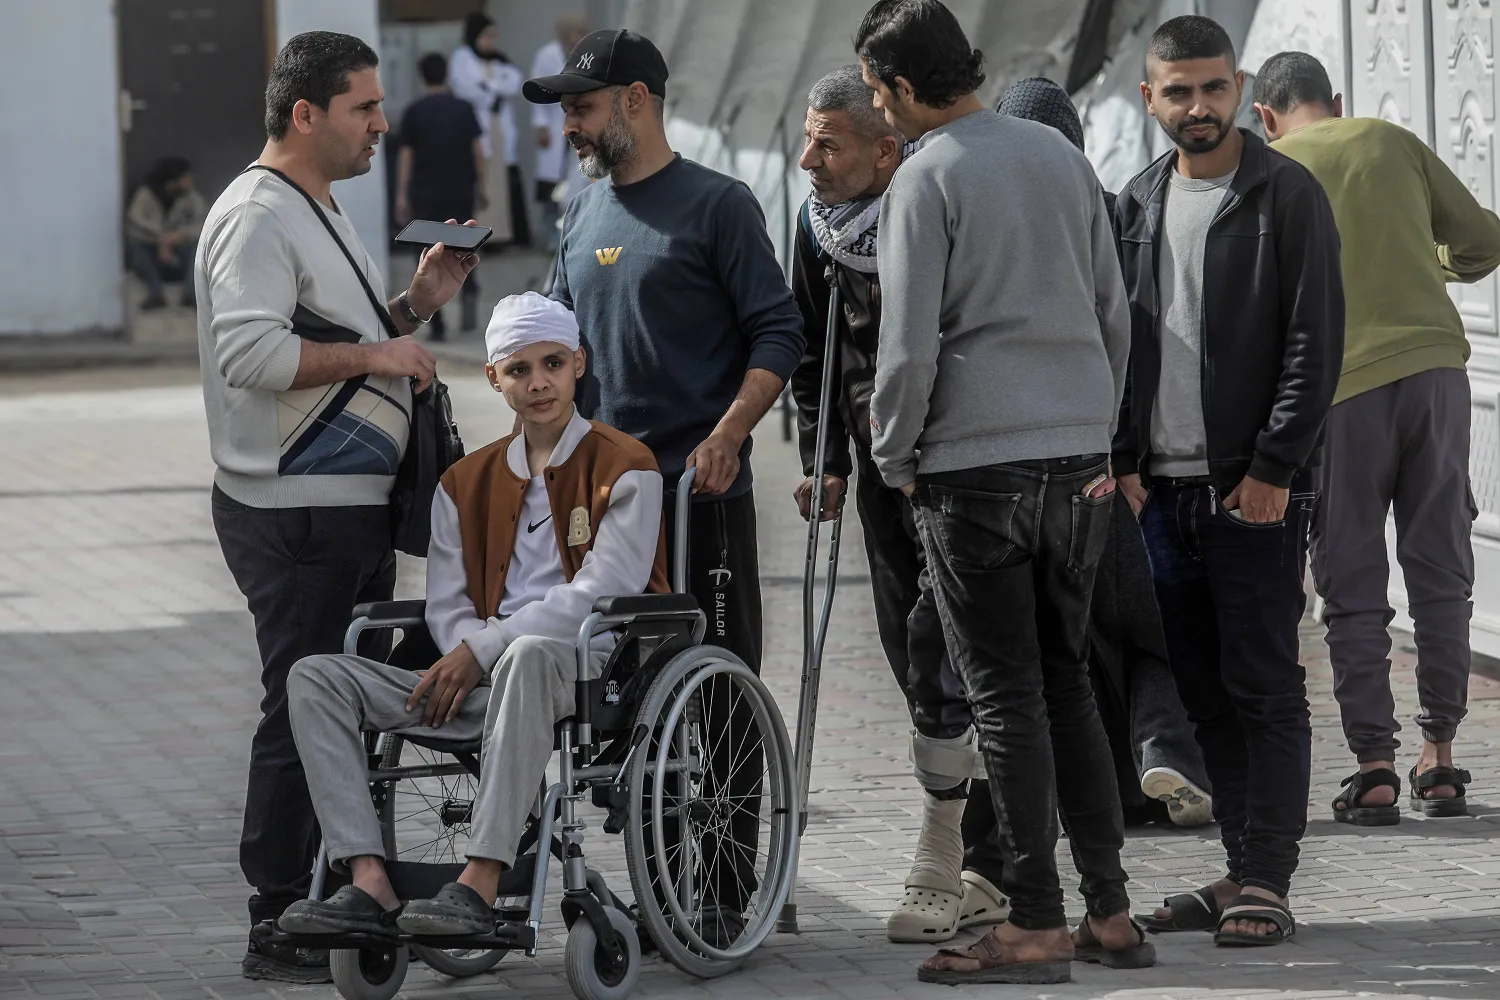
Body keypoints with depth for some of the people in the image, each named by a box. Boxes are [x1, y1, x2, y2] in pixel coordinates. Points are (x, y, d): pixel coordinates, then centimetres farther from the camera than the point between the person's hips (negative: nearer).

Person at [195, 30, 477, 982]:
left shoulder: (322, 211, 19)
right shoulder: (258, 216, -14)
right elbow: (250, 351, -27)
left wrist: (413, 305, 13)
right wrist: (373, 353, -21)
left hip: (353, 508, 10)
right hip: (297, 514, -10)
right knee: (304, 716, -8)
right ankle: (280, 929, -3)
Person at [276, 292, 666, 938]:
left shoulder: (625, 468, 2)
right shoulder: (467, 482, 20)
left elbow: (598, 596, -10)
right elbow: (446, 607, 14)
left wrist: (482, 649, -14)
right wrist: (467, 657, -10)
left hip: (591, 673, -6)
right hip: (486, 681, 6)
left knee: (529, 656, -43)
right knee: (316, 677, -12)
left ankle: (480, 885, -47)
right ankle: (369, 885, -29)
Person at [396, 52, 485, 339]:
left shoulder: (414, 113, -2)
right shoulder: (463, 109, 1)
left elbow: (406, 156, -2)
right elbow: (477, 150, 1)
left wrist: (402, 195, 1)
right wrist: (480, 186, 10)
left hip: (425, 194, -1)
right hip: (460, 191, 1)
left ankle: (437, 324, 0)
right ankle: (469, 291, -12)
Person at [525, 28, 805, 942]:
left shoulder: (716, 205, -4)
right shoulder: (586, 216, 16)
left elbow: (779, 334, -7)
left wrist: (728, 432, -19)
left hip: (701, 489, -7)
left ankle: (728, 895, -1)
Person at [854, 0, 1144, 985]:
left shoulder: (925, 179, -8)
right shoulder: (1061, 155, 11)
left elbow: (909, 346, -12)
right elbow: (1114, 313, 14)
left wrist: (894, 459, 1)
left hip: (976, 461, -6)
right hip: (1077, 456, 6)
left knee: (1006, 692, -2)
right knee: (1067, 679, 13)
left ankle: (1036, 925, -1)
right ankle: (1110, 911, 12)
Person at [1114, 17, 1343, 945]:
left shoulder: (1287, 195, -5)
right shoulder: (1138, 204, 13)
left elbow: (1315, 341, -8)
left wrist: (1273, 467, -13)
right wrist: (1124, 459, 6)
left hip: (1256, 487, -6)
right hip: (1166, 487, 6)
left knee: (1263, 685, -6)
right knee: (1204, 689, 7)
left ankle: (1268, 883, -5)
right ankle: (1243, 869, 12)